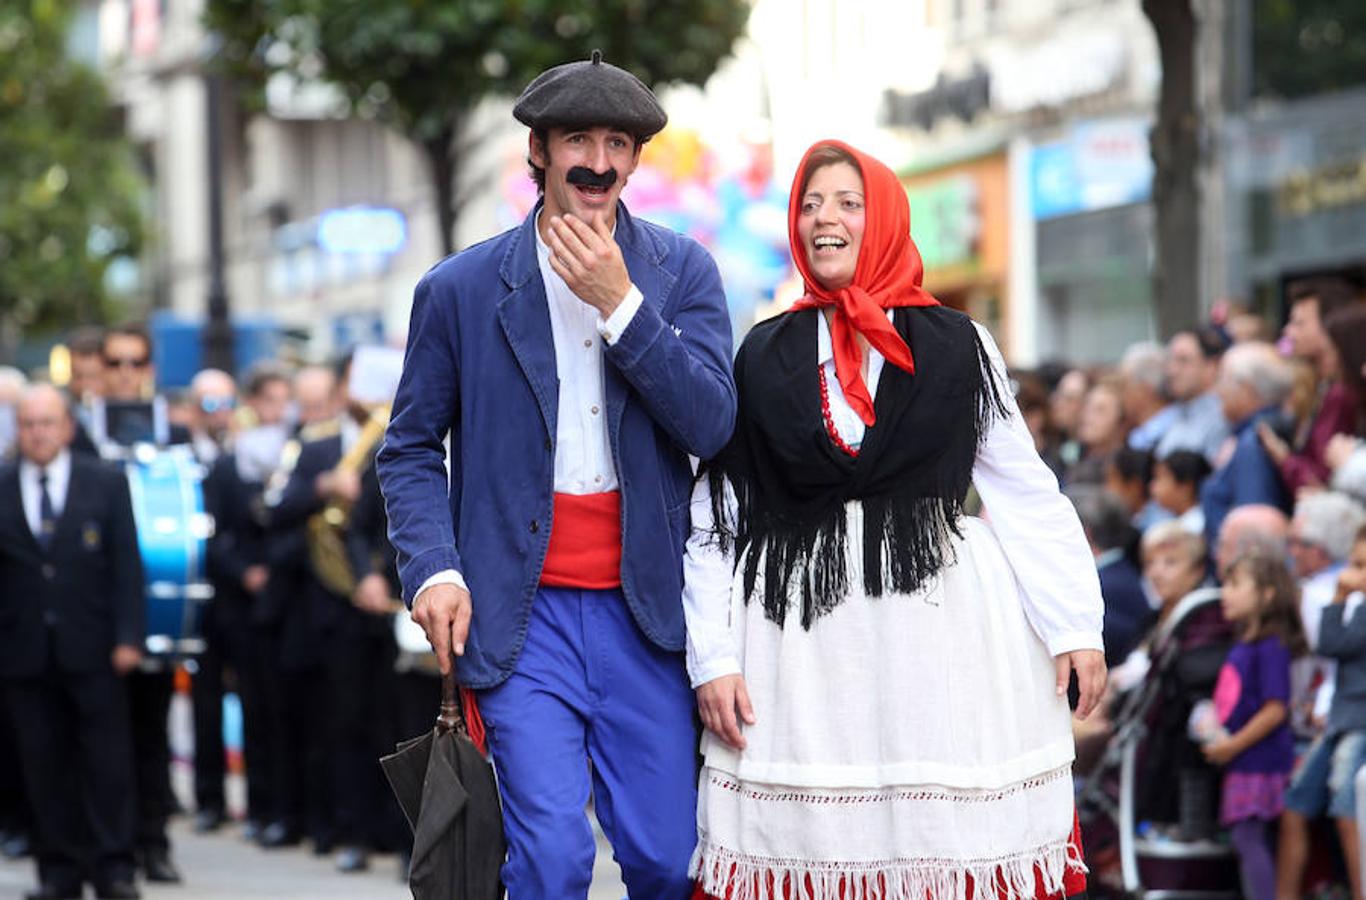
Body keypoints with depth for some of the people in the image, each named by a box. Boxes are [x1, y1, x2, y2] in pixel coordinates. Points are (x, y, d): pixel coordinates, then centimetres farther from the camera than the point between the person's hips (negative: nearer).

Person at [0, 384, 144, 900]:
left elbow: (127, 565, 2)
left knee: (107, 760, -1)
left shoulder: (106, 485, 5)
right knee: (44, 765, 3)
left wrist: (127, 637, -6)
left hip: (91, 647, -1)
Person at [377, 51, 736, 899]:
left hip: (643, 612, 2)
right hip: (522, 615, -2)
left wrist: (619, 303, -15)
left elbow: (712, 424, -6)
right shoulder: (460, 289, 2)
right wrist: (433, 568, -8)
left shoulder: (682, 272, 5)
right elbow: (412, 450, 8)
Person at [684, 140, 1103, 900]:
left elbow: (1026, 494, 5)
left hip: (942, 624, -1)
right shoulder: (766, 359, 8)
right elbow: (717, 521, 6)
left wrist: (1076, 623, -2)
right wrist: (713, 658, -1)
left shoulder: (956, 346, 6)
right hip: (806, 640, 1)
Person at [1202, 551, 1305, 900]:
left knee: (1248, 836, -12)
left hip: (1262, 762, -9)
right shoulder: (1241, 646, 14)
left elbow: (1276, 709, -18)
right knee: (1249, 841, 12)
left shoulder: (1271, 647, -13)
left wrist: (1234, 744, -16)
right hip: (1243, 765, 9)